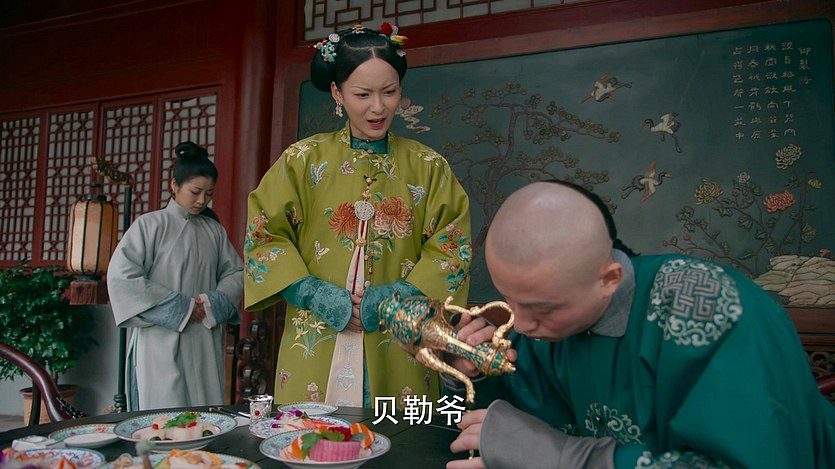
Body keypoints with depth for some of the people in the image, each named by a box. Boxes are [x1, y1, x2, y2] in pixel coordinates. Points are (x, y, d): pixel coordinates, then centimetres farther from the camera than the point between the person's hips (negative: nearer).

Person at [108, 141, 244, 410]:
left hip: (206, 345, 4)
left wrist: (212, 303, -6)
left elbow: (236, 272, 14)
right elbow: (121, 277, -10)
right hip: (161, 342, -4)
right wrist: (180, 308, -10)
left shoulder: (214, 231, 11)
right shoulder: (150, 225, -3)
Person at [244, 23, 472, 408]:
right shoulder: (303, 160, 3)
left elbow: (452, 246, 0)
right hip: (316, 343, 0)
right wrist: (317, 295, -12)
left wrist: (398, 296, -13)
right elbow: (263, 236, 1)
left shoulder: (428, 167, 4)